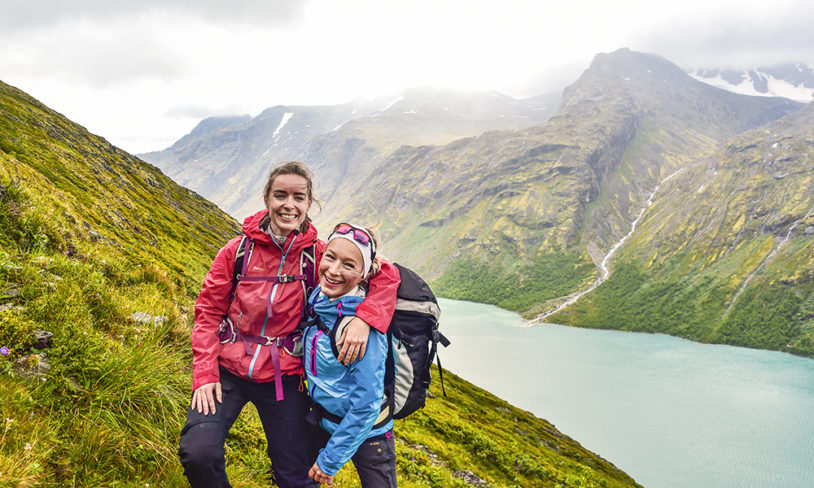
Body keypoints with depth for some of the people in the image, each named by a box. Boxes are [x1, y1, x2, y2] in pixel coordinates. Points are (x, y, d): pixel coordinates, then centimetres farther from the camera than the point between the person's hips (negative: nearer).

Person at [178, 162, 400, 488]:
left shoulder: (319, 254, -6)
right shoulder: (238, 250, -5)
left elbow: (386, 274, -8)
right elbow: (208, 312, -1)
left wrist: (363, 320, -24)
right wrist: (204, 375, -9)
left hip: (283, 377, 1)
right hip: (228, 370, 0)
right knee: (198, 454, -19)